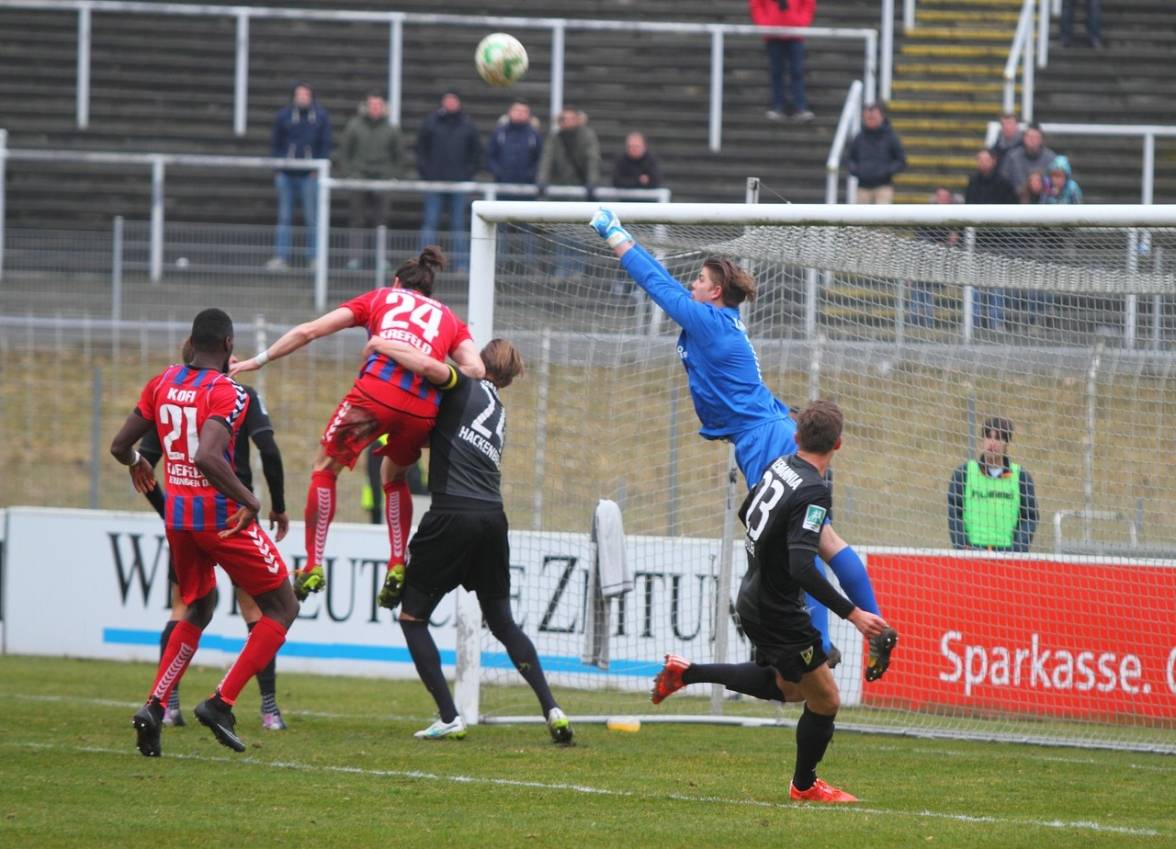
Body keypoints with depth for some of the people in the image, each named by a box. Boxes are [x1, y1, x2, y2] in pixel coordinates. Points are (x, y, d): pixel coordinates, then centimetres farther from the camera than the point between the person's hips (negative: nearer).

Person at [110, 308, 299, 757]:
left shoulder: (162, 383, 4)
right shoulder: (227, 393, -16)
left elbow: (120, 445, 10)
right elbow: (207, 457, -31)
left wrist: (136, 464, 32)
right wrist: (249, 499, -20)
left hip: (177, 515, 7)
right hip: (222, 515, -7)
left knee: (198, 608, 26)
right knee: (282, 608, 6)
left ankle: (154, 707, 9)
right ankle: (220, 703, -5)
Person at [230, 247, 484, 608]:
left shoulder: (380, 298, 26)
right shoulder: (449, 319, 30)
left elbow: (308, 331, 20)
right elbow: (474, 368, 8)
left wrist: (257, 361, 25)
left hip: (378, 389, -3)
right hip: (424, 406, 3)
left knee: (326, 466, 15)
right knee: (395, 476, 30)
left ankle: (313, 567, 6)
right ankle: (397, 566, 20)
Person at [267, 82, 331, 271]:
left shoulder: (320, 117, 4)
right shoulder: (284, 116, 5)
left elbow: (325, 145, 7)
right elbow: (275, 143, 10)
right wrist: (277, 167, 0)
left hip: (309, 175, -1)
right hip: (286, 175, 1)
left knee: (311, 218, 1)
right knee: (284, 217, 2)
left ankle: (314, 256, 7)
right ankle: (281, 257, 4)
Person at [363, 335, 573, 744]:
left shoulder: (464, 386, 3)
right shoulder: (498, 412, 25)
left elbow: (429, 366, -19)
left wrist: (382, 345, -4)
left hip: (452, 515, -7)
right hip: (492, 516, 7)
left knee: (412, 616, 7)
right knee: (503, 622, 18)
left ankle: (449, 718, -2)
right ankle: (552, 710, 5)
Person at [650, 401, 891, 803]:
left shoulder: (780, 466, -1)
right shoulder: (813, 492, -27)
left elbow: (746, 513, 18)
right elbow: (803, 568, -34)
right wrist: (852, 614, -31)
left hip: (754, 599, 9)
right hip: (779, 614, -9)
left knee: (785, 687, 28)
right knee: (825, 701, 5)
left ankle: (687, 673, 25)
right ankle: (805, 786, 24)